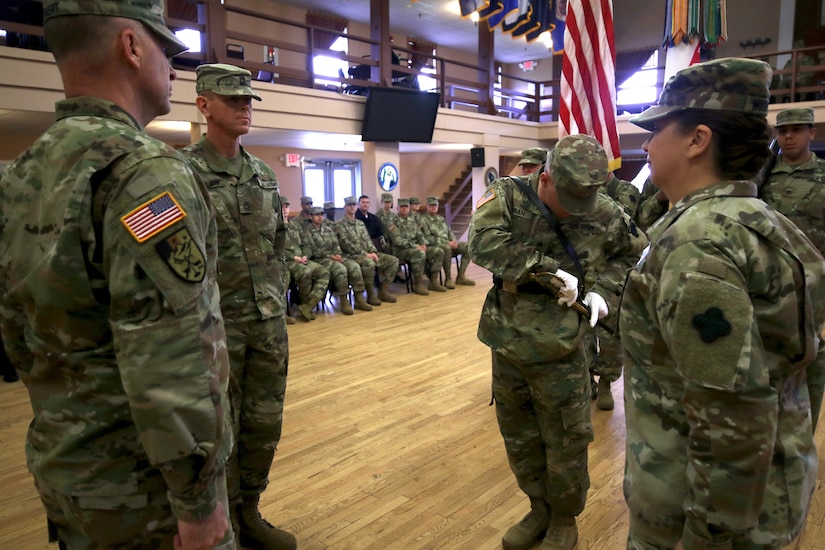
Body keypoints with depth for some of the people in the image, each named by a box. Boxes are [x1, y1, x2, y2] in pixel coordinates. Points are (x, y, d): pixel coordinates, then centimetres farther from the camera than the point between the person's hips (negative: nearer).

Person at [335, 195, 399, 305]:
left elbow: (367, 239, 14)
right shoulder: (339, 225, -4)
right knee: (369, 263, -39)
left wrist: (373, 252, -7)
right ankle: (371, 294, -21)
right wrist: (365, 254, -20)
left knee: (393, 260, -6)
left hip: (367, 254, 8)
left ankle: (383, 291, -3)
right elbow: (346, 245, -14)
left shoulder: (360, 223, 20)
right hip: (351, 255, -8)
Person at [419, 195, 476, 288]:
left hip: (449, 244, 7)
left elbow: (450, 232, 21)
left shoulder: (441, 219, 22)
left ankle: (461, 276, -10)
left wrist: (454, 241, -4)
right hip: (434, 246, -7)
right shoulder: (423, 220, -2)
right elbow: (428, 238, -12)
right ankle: (448, 279, -26)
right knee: (447, 248, -39)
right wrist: (447, 242, -17)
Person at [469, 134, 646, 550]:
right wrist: (548, 271, -27)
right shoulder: (508, 195, -9)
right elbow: (483, 242, -27)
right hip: (506, 344, 2)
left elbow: (634, 253, 12)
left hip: (559, 352, -1)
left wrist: (604, 289, -5)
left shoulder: (604, 214, -6)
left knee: (565, 443, 11)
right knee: (519, 438, 18)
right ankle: (540, 509, 43)